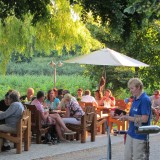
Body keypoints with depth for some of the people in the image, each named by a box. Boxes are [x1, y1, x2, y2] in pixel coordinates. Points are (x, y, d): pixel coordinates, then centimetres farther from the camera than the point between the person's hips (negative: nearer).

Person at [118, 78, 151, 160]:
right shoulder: (135, 99, 12)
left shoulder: (145, 100, -16)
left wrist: (128, 118, -16)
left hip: (140, 135, -9)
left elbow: (144, 119, -22)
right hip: (131, 133, 9)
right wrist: (125, 116, 2)